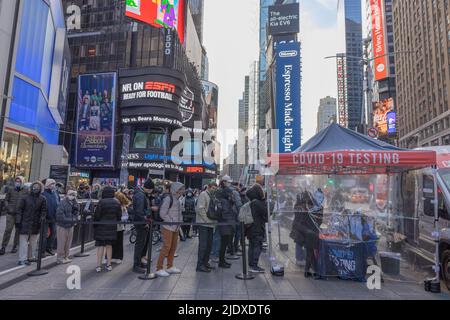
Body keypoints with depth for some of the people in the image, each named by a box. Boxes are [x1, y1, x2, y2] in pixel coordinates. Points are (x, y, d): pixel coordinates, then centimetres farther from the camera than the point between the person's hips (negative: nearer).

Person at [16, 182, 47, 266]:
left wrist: (41, 220, -9)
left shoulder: (42, 199, 3)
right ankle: (22, 259, 4)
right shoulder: (25, 198, -3)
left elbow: (44, 211, 3)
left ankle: (30, 257, 26)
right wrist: (18, 221, -7)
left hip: (36, 224, 3)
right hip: (25, 223, -3)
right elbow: (19, 209, -2)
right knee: (23, 241, -1)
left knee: (33, 241, 12)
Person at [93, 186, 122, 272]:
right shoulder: (117, 203, 2)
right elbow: (119, 216, 7)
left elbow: (97, 215, -9)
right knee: (109, 246, 13)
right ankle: (109, 265, 18)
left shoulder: (101, 202, -12)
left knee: (100, 246, 3)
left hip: (101, 227, -4)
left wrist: (95, 225, 3)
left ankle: (98, 265, 3)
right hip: (112, 227, 4)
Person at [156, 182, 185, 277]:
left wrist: (180, 221, 7)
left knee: (173, 247, 13)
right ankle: (159, 268, 4)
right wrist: (172, 222, -15)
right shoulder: (168, 199, -14)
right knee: (166, 247, -7)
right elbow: (162, 213, -17)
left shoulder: (177, 200, 12)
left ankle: (170, 266, 26)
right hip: (167, 227, -8)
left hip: (175, 228, 8)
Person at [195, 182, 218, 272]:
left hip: (210, 224, 9)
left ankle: (205, 262, 23)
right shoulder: (203, 194, -8)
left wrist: (213, 220, 9)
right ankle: (200, 265, 2)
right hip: (203, 224, -9)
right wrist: (207, 220, -17)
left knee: (209, 245, 13)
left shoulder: (212, 196, 18)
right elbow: (200, 209, -17)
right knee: (203, 245, -5)